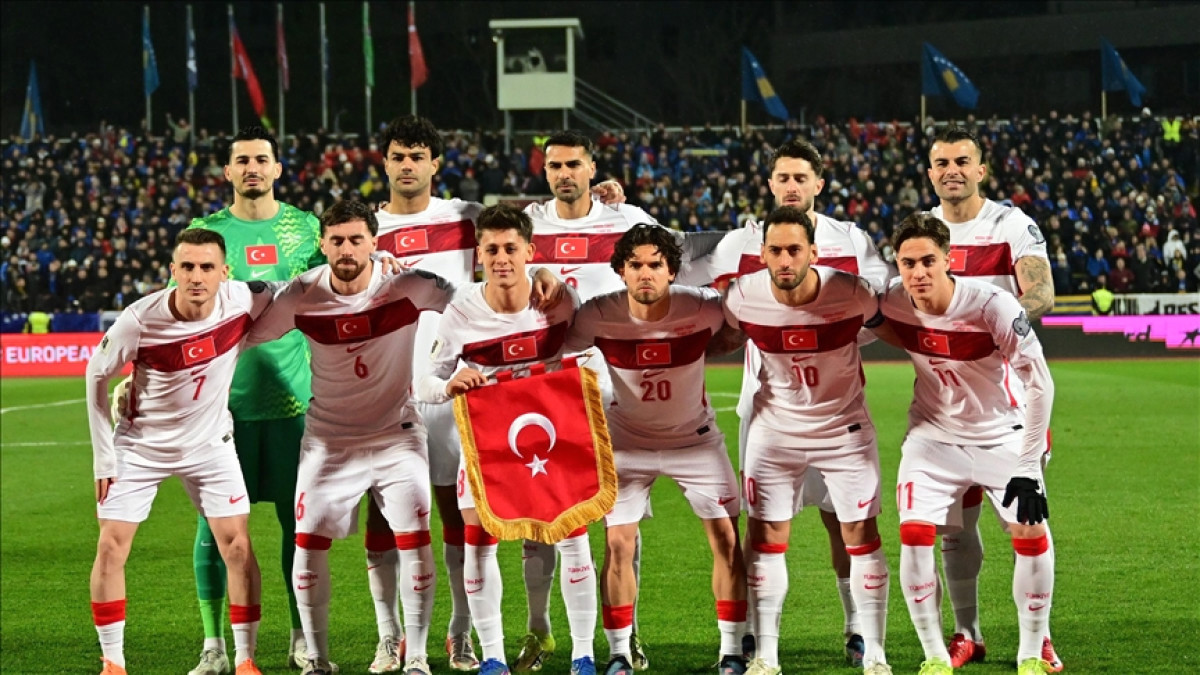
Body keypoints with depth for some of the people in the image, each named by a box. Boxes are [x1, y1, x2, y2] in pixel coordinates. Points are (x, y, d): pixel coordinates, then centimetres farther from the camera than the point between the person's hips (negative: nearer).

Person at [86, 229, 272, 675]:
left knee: (237, 546, -5)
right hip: (140, 445, -1)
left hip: (209, 442, 1)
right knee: (111, 547, -5)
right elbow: (97, 375, -9)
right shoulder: (139, 320, -25)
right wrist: (103, 455, -7)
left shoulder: (243, 301, -21)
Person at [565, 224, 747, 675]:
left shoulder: (702, 310, -22)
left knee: (727, 539, -3)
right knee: (618, 544, -7)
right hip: (627, 439, 0)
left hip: (695, 436, 0)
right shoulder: (598, 316, -22)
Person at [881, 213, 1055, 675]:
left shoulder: (993, 306, -27)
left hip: (1003, 436, -2)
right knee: (914, 535, -14)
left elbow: (1040, 384, -23)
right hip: (935, 436, 2)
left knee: (1032, 535, -12)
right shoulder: (892, 306, -17)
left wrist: (1027, 467, -23)